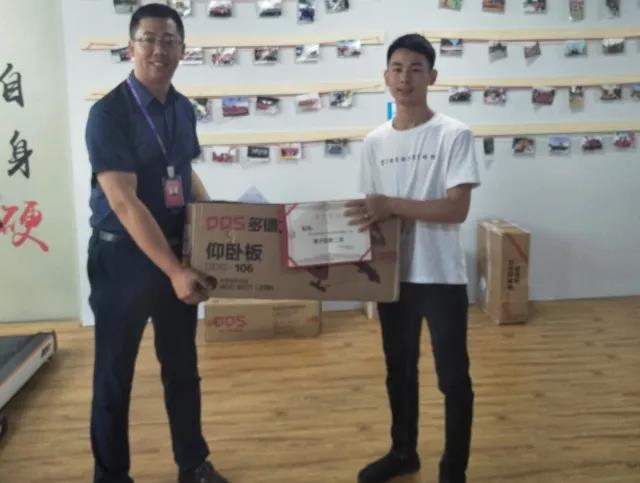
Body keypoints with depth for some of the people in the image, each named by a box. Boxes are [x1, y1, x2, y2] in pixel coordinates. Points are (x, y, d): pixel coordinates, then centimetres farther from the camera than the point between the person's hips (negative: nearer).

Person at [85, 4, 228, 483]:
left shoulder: (184, 109, 3)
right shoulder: (108, 113, -17)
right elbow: (123, 203, -24)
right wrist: (174, 271, -27)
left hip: (178, 248, 6)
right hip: (122, 255, -6)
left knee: (183, 366, 16)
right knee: (115, 372, 8)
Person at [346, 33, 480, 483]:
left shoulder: (454, 135, -9)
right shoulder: (375, 142, 5)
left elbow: (457, 209, -18)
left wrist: (393, 205, -24)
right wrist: (366, 218, -8)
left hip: (442, 276, -5)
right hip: (394, 275, 5)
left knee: (453, 376, 6)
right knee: (399, 369, 19)